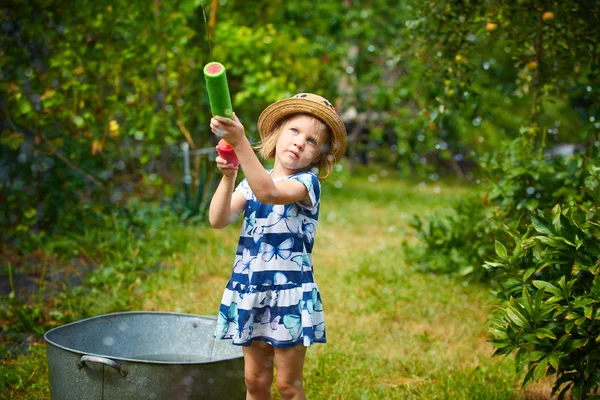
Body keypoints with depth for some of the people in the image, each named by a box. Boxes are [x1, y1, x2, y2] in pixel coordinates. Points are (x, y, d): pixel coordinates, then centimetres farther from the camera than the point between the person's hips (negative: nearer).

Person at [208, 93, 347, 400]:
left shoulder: (307, 183, -8)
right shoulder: (252, 181, 8)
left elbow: (269, 193, -30)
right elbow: (218, 220, -3)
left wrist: (240, 142, -38)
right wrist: (228, 177, -18)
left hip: (289, 293, -5)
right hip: (249, 291, 5)